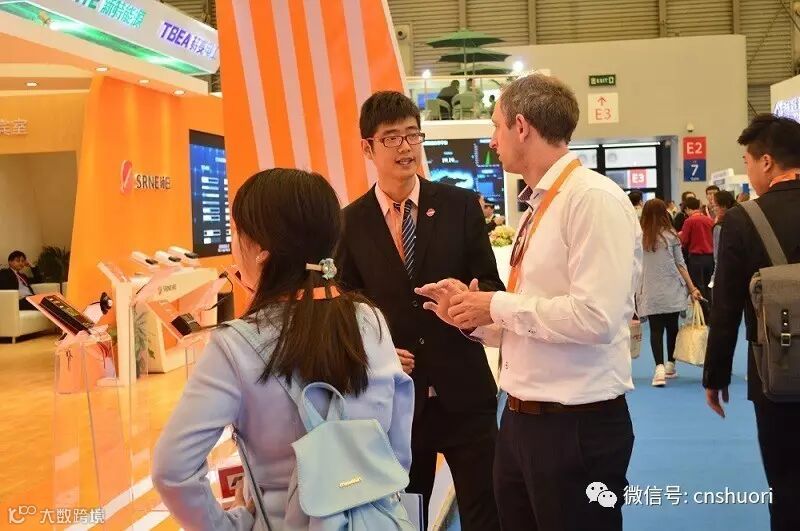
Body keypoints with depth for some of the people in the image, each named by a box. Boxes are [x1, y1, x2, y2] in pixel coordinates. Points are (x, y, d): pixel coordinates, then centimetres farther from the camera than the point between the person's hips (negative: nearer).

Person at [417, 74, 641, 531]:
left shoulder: (594, 199, -16)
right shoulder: (540, 206, 11)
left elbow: (595, 317, -26)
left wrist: (497, 304, -16)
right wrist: (475, 316, 2)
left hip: (578, 426, -8)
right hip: (521, 420, 8)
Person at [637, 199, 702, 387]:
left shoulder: (639, 237, -1)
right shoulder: (671, 235, -2)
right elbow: (680, 264, 1)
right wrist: (692, 288, 7)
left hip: (650, 293, 0)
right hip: (672, 291, 0)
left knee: (656, 330, -3)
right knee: (672, 327, 14)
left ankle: (659, 367, -19)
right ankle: (670, 365, 24)